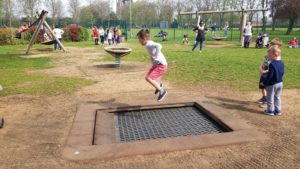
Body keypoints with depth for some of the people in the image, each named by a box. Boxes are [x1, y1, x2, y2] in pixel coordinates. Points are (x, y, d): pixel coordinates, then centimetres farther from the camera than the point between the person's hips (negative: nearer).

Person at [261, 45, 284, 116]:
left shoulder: (272, 64, -24)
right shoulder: (282, 63, 1)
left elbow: (269, 76, -22)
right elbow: (282, 73, 10)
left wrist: (264, 82, -11)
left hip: (272, 84, -8)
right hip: (280, 83, 8)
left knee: (270, 98, 8)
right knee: (277, 97, 19)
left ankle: (270, 111, 18)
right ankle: (278, 111, 26)